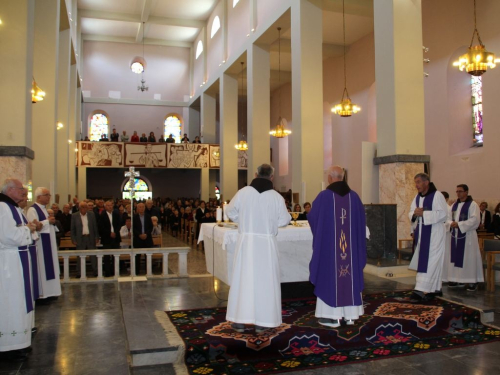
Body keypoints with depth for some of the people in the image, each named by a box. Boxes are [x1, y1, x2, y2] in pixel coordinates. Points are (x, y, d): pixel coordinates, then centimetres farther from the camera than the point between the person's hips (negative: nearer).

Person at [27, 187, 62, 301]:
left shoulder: (44, 209, 16)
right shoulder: (33, 210, -12)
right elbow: (34, 226, -24)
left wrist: (52, 222, 7)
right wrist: (48, 221, -18)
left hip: (48, 244, 9)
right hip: (40, 244, -9)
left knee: (49, 268, 12)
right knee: (42, 268, -4)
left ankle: (48, 292, 19)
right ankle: (41, 294, 3)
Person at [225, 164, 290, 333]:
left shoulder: (243, 192, -5)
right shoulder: (277, 197, -6)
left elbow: (231, 212, 6)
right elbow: (284, 220, 1)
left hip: (245, 241, 1)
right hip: (267, 243, 0)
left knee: (243, 279, 8)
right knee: (265, 280, 8)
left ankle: (239, 321, 14)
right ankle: (262, 322, 14)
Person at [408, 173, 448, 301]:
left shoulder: (437, 195, -10)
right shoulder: (417, 197, 13)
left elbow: (443, 213, -17)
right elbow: (411, 213, 13)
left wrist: (423, 213, -20)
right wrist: (415, 214, -10)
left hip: (433, 234, -7)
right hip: (421, 233, 8)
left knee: (429, 261, -10)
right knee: (422, 260, 9)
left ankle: (422, 290, -14)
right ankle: (435, 288, 20)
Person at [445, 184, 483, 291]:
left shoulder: (472, 205, -6)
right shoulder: (455, 205, 14)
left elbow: (474, 220, -15)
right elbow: (449, 218, 14)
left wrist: (459, 224, -20)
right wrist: (451, 223, -8)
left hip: (467, 235, -6)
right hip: (455, 235, 6)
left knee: (468, 258, -5)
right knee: (456, 257, 8)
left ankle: (472, 281, 1)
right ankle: (458, 279, 17)